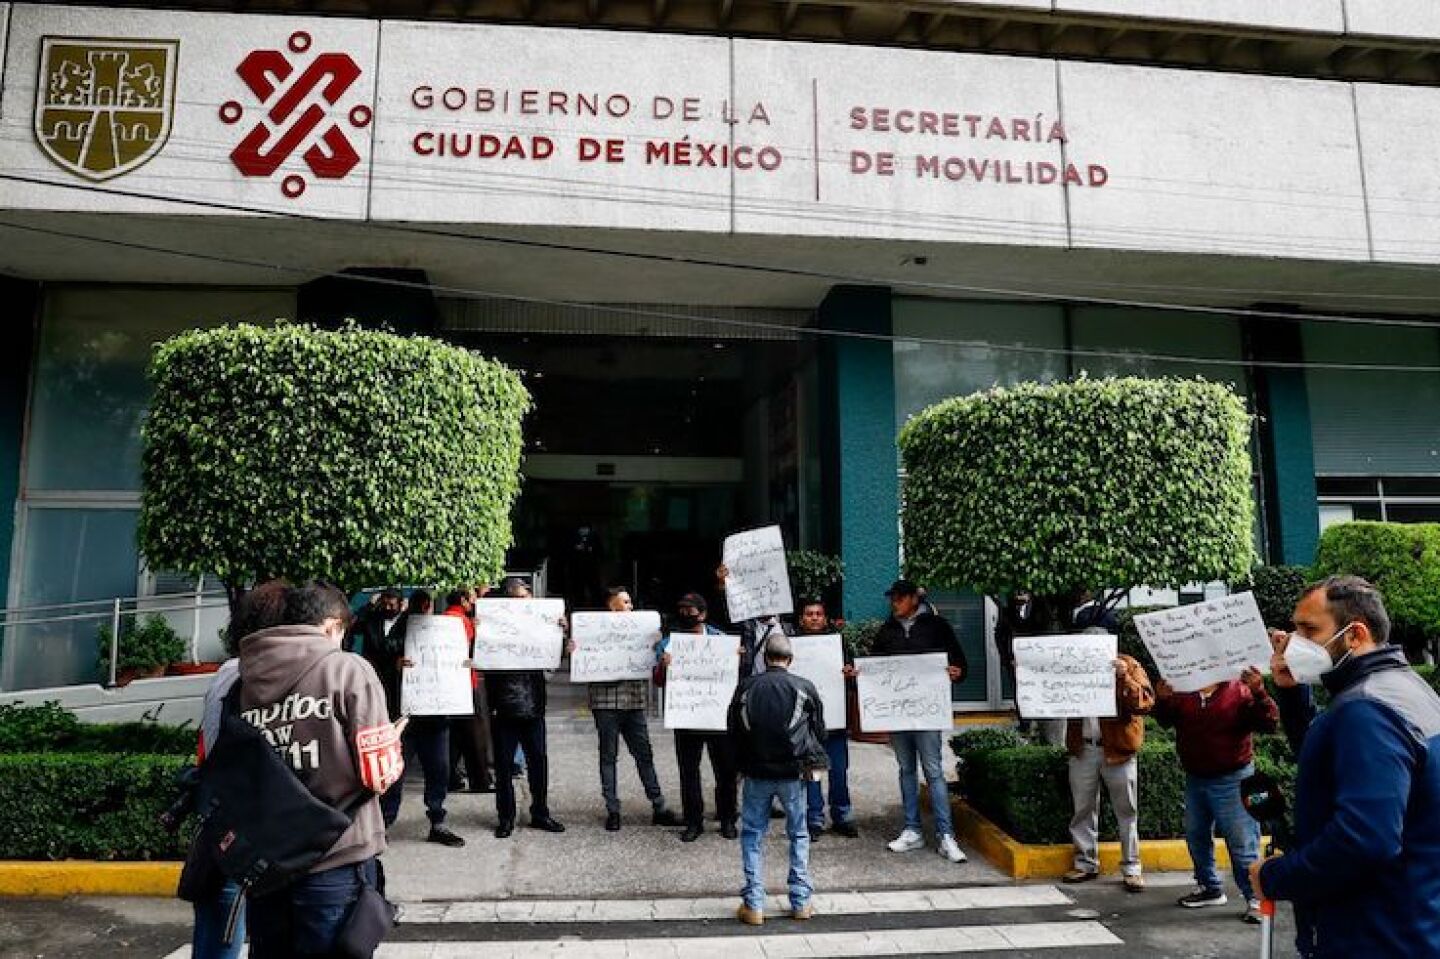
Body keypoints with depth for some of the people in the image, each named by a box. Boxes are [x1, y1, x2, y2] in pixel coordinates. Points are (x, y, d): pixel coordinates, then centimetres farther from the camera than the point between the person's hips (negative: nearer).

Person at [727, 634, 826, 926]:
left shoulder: (745, 687, -2)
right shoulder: (804, 688, -5)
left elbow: (732, 730, 6)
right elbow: (819, 731, 5)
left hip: (756, 772, 0)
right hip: (793, 772, 0)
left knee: (752, 834, 11)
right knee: (799, 834, 15)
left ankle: (753, 905, 9)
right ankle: (801, 902, 17)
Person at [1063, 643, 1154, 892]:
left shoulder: (1129, 665, -2)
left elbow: (1146, 702, -12)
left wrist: (1125, 678, -28)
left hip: (1118, 750, -3)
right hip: (1083, 749, 3)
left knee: (1127, 812, 5)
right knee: (1083, 809, 10)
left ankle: (1131, 869, 15)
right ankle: (1086, 864, 21)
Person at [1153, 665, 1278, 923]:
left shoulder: (1240, 691, -11)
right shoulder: (1183, 692, 1)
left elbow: (1270, 724, -17)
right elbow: (1166, 721, 9)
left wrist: (1258, 692, -32)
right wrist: (1162, 701, -12)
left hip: (1232, 780, -6)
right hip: (1195, 778, 6)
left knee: (1241, 841, -2)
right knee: (1196, 836, 16)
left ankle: (1255, 898, 8)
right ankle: (1210, 889, 31)